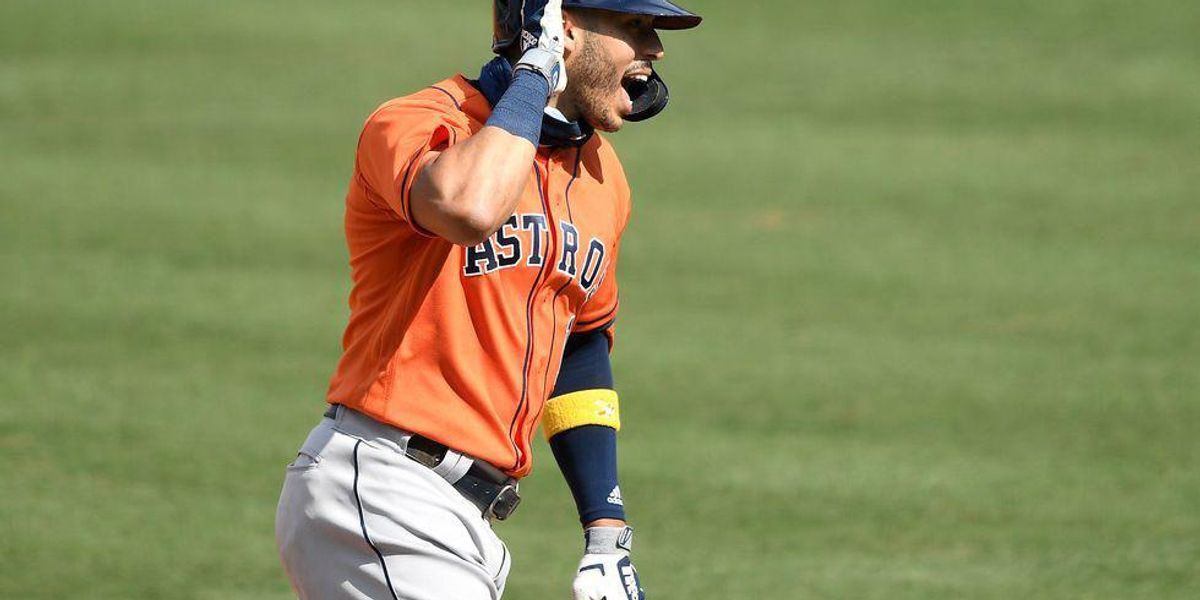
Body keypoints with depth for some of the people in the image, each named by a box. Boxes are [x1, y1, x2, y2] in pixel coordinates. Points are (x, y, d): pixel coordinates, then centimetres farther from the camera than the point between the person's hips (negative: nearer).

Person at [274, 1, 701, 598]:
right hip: (378, 496, -9)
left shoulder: (599, 175, 14)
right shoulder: (419, 124, -11)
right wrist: (534, 75, -19)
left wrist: (607, 537, 18)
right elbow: (470, 208, -35)